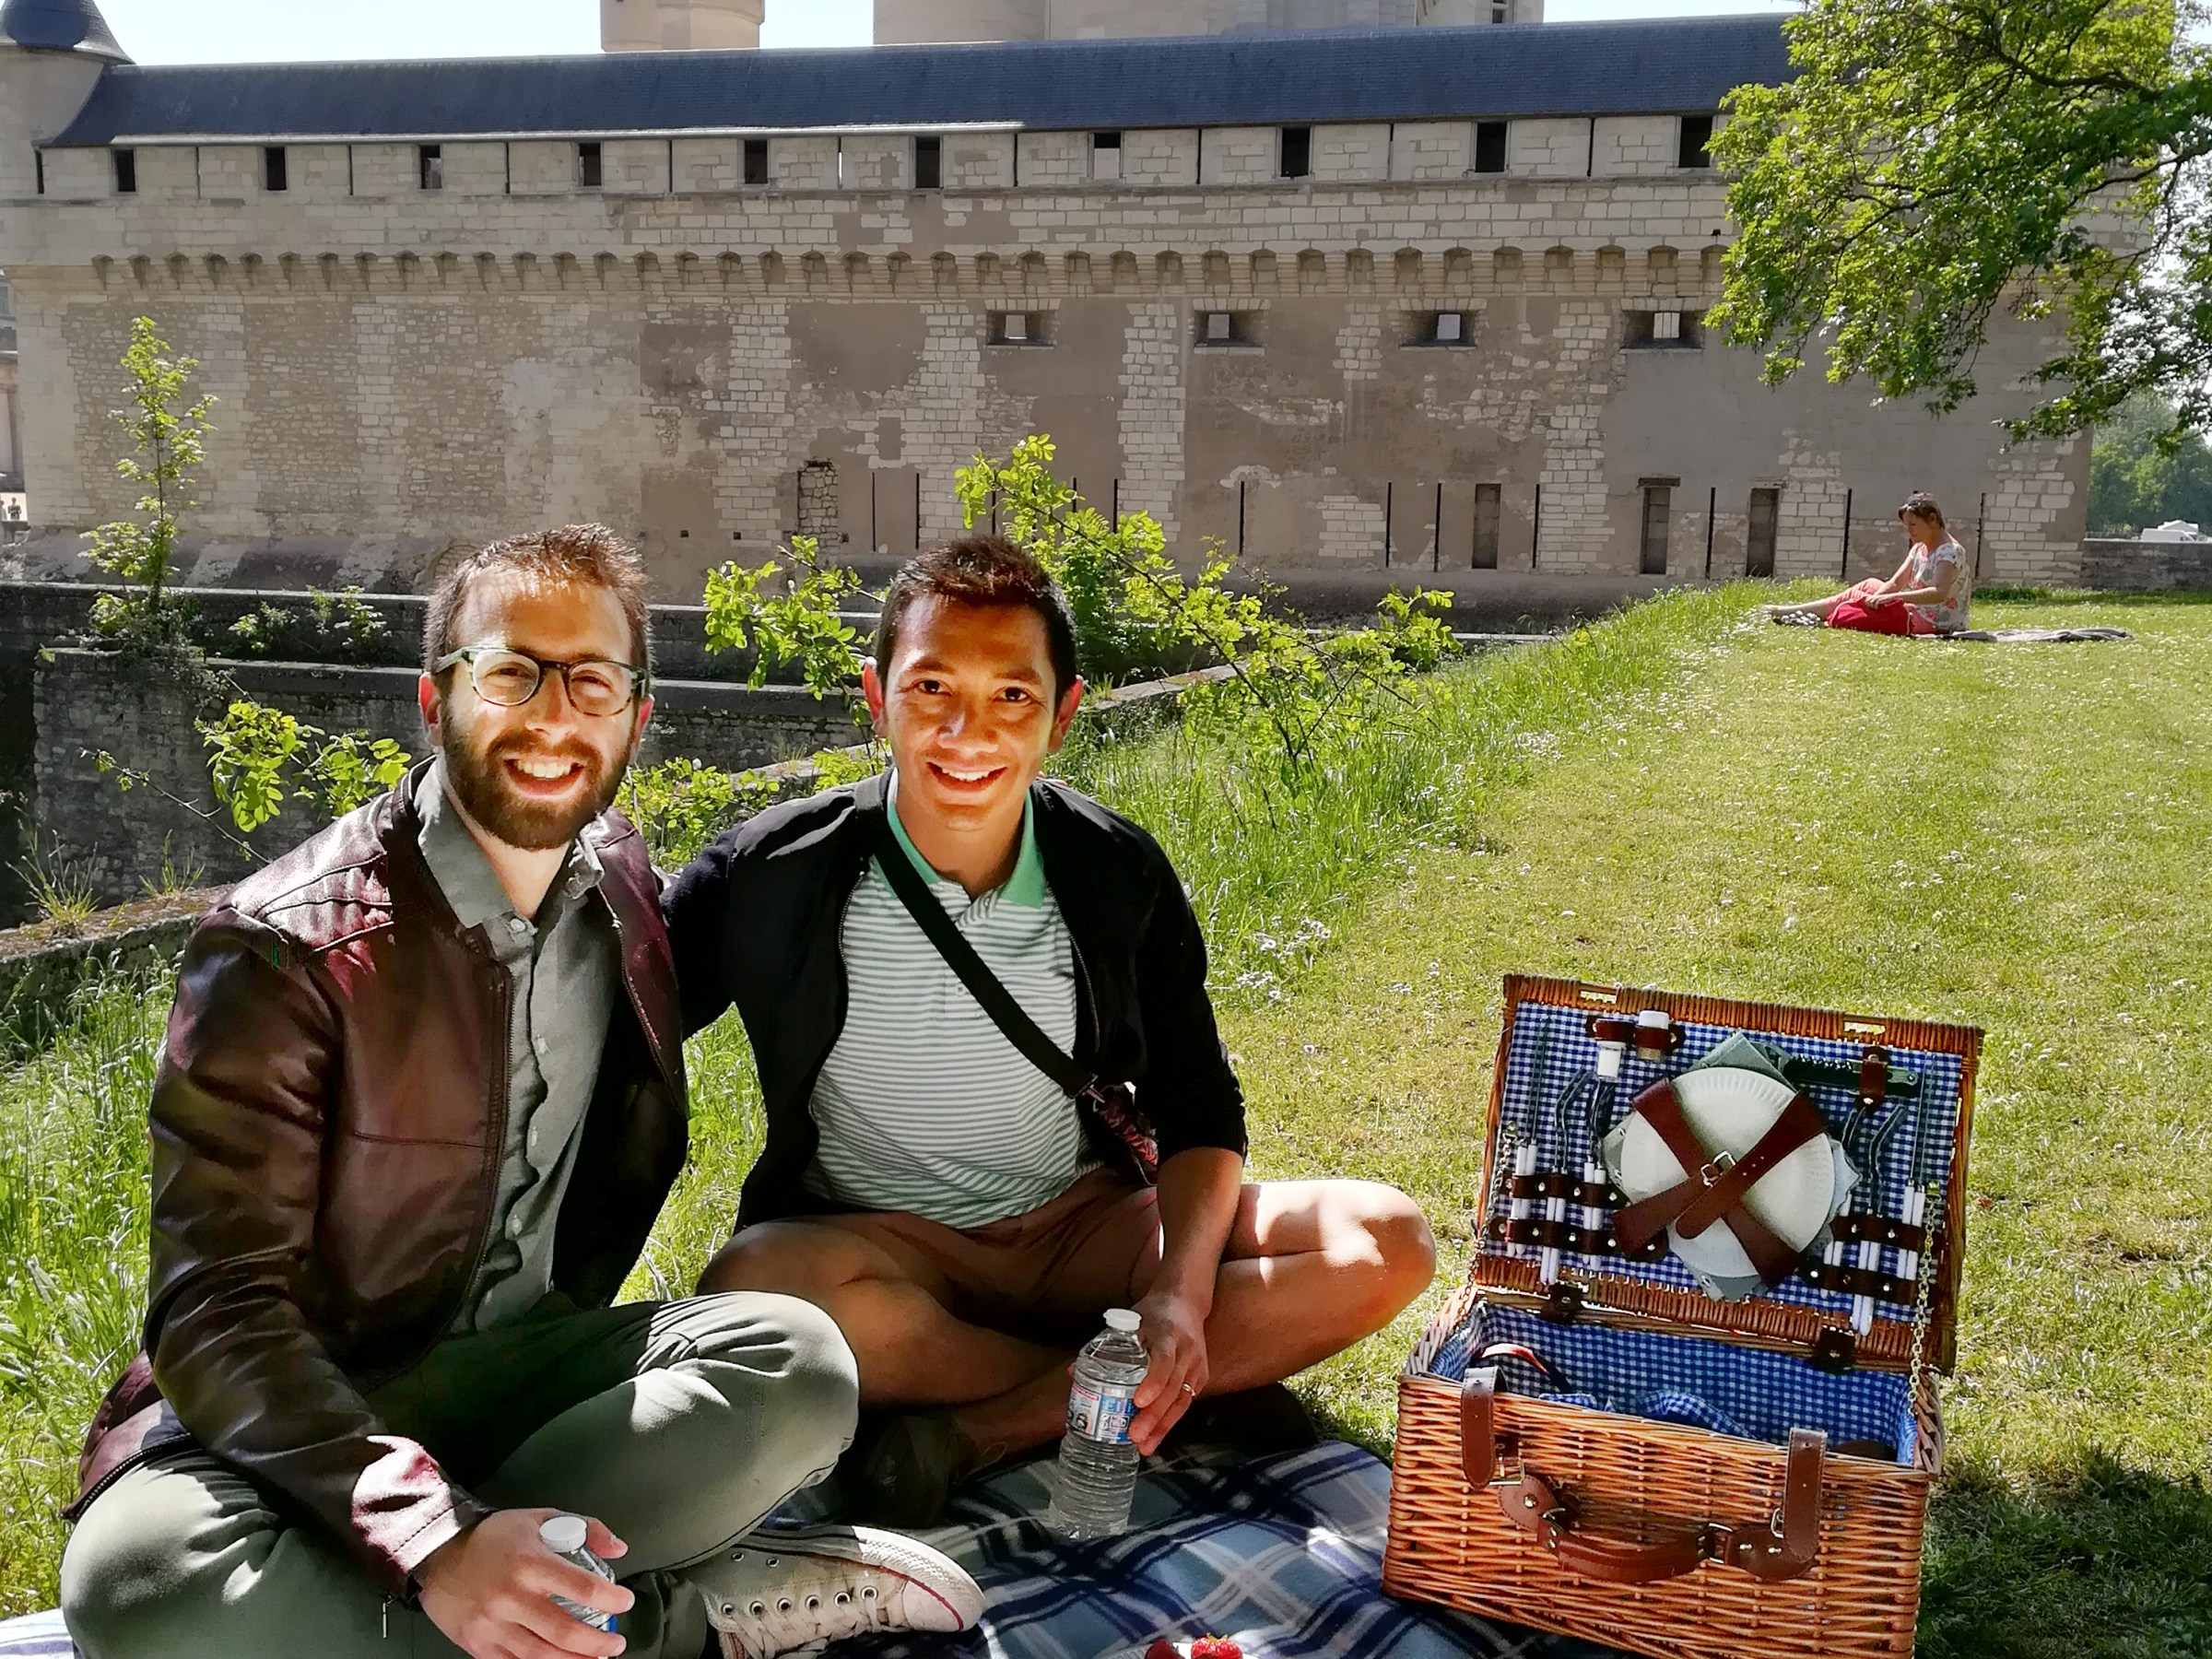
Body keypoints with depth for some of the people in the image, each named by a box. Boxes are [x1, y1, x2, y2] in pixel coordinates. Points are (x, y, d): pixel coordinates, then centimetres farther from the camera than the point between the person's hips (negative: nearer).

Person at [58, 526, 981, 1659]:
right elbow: (217, 1309, -22)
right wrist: (435, 1539, -36)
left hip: (524, 1361, 3)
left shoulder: (620, 878, 0)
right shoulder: (282, 948, -17)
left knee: (798, 1363, -23)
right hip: (304, 1409, -2)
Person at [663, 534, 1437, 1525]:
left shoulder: (1121, 876, -6)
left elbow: (1199, 1112, 1)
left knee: (1388, 1241, -16)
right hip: (879, 1246, -2)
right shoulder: (775, 875, -12)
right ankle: (1198, 1392, -15)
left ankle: (978, 1427, -21)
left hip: (1087, 1225, 2)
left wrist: (1181, 1295, -18)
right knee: (755, 1286, -37)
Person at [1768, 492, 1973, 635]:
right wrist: (1875, 599, -13)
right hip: (1916, 611, 9)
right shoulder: (1919, 548, 14)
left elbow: (1939, 593, -32)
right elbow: (1895, 583, 7)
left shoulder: (1950, 552, -17)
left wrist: (1893, 597, -36)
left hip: (1934, 623, -9)